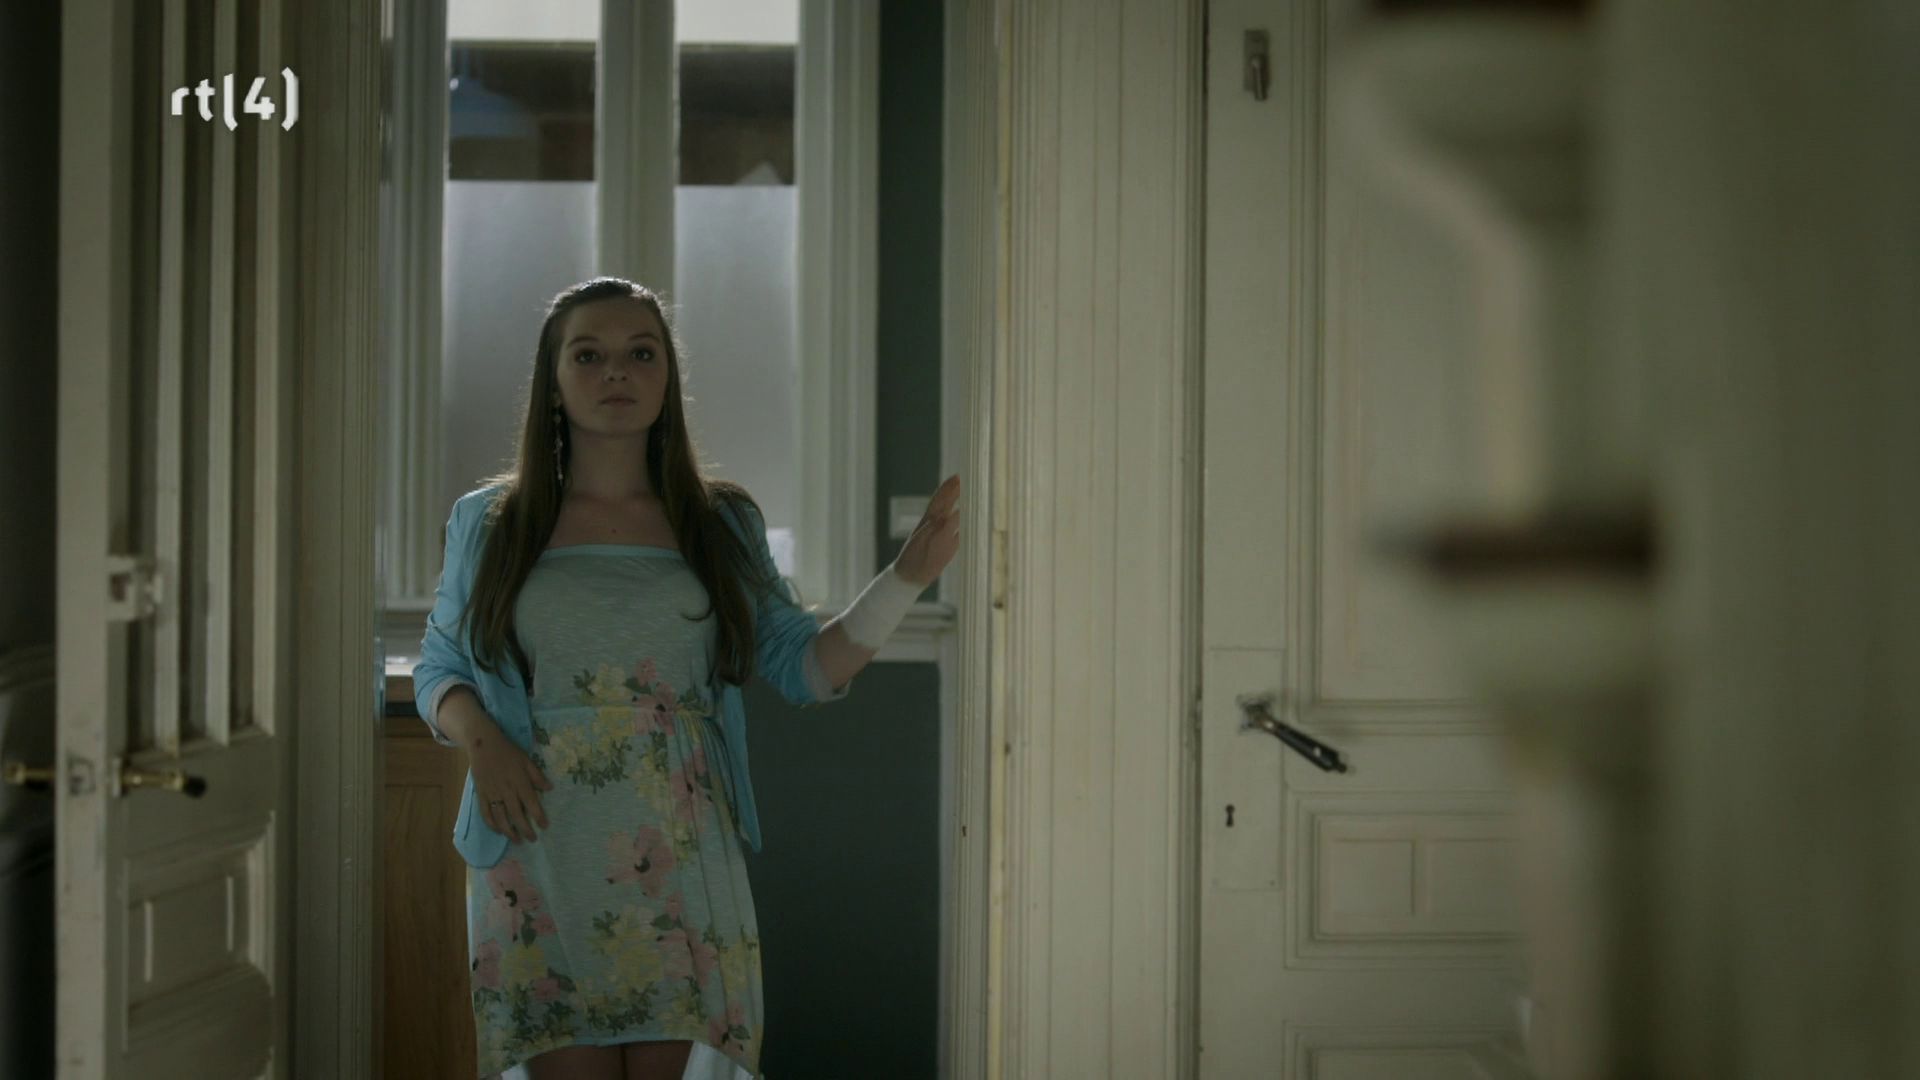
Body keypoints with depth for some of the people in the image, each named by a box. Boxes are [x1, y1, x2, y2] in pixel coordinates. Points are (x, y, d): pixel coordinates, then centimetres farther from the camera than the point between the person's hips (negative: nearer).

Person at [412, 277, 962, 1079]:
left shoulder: (722, 524, 10)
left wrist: (908, 577, -4)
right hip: (540, 870, -1)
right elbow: (439, 667, 13)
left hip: (680, 874, 1)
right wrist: (479, 741, -8)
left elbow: (804, 668, 9)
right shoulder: (487, 525, 8)